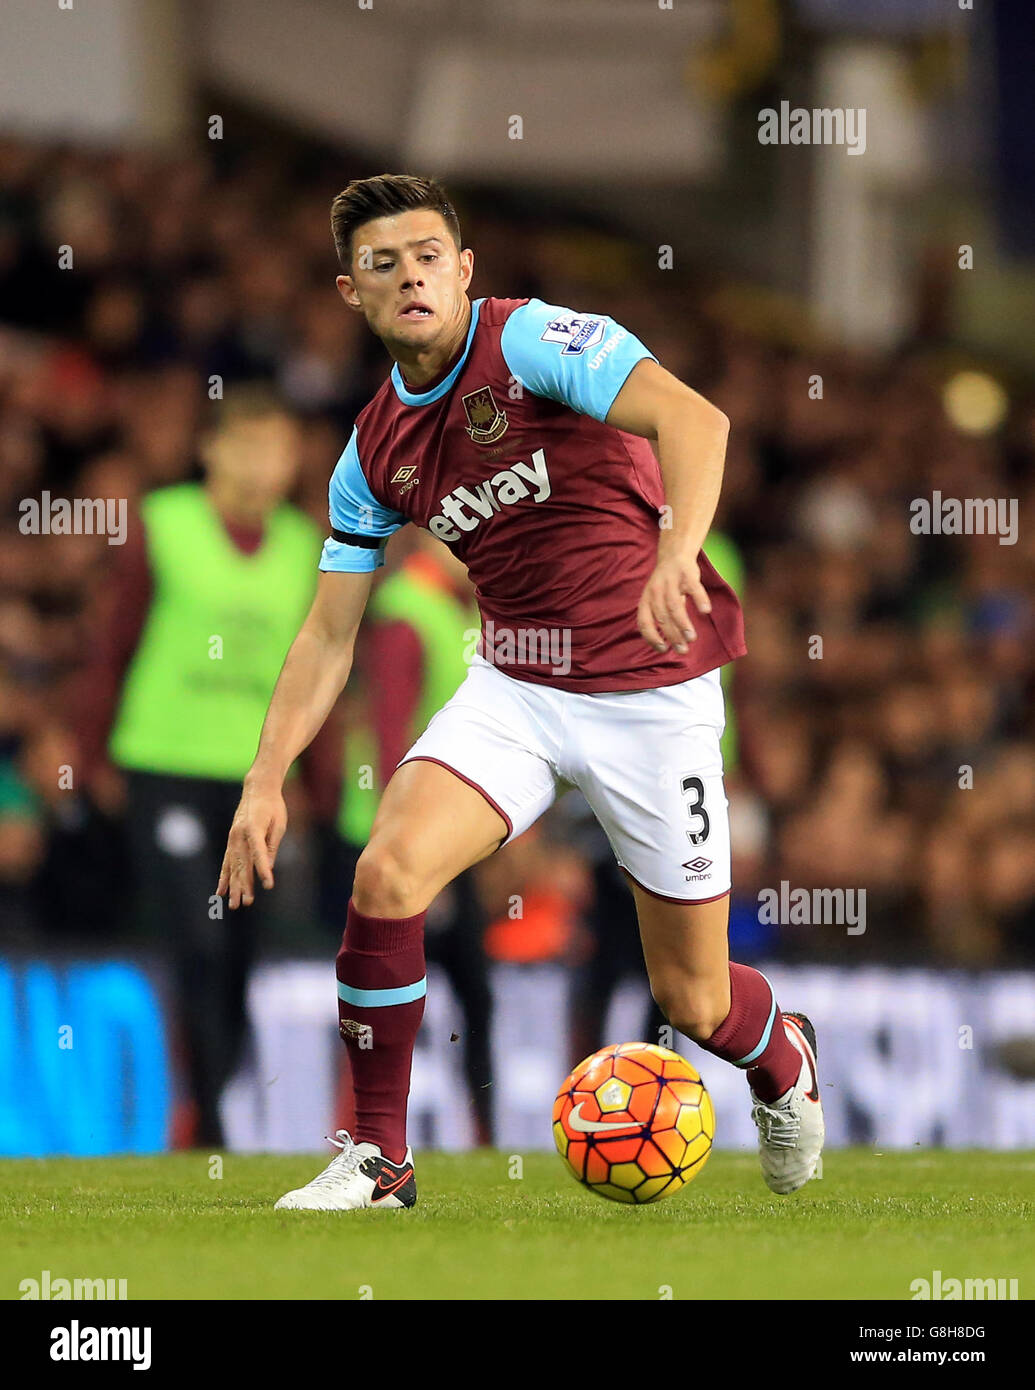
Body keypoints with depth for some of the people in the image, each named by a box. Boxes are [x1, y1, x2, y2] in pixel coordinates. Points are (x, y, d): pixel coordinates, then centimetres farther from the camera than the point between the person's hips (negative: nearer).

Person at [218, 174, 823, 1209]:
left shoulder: (532, 340, -14)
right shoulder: (374, 451, 5)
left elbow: (691, 418, -29)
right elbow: (328, 634, 11)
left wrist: (676, 556, -46)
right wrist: (265, 781, 0)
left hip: (652, 691, -4)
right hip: (514, 686, 5)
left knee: (691, 1001, 3)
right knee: (387, 873, -21)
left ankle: (783, 1060, 41)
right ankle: (375, 1157, -6)